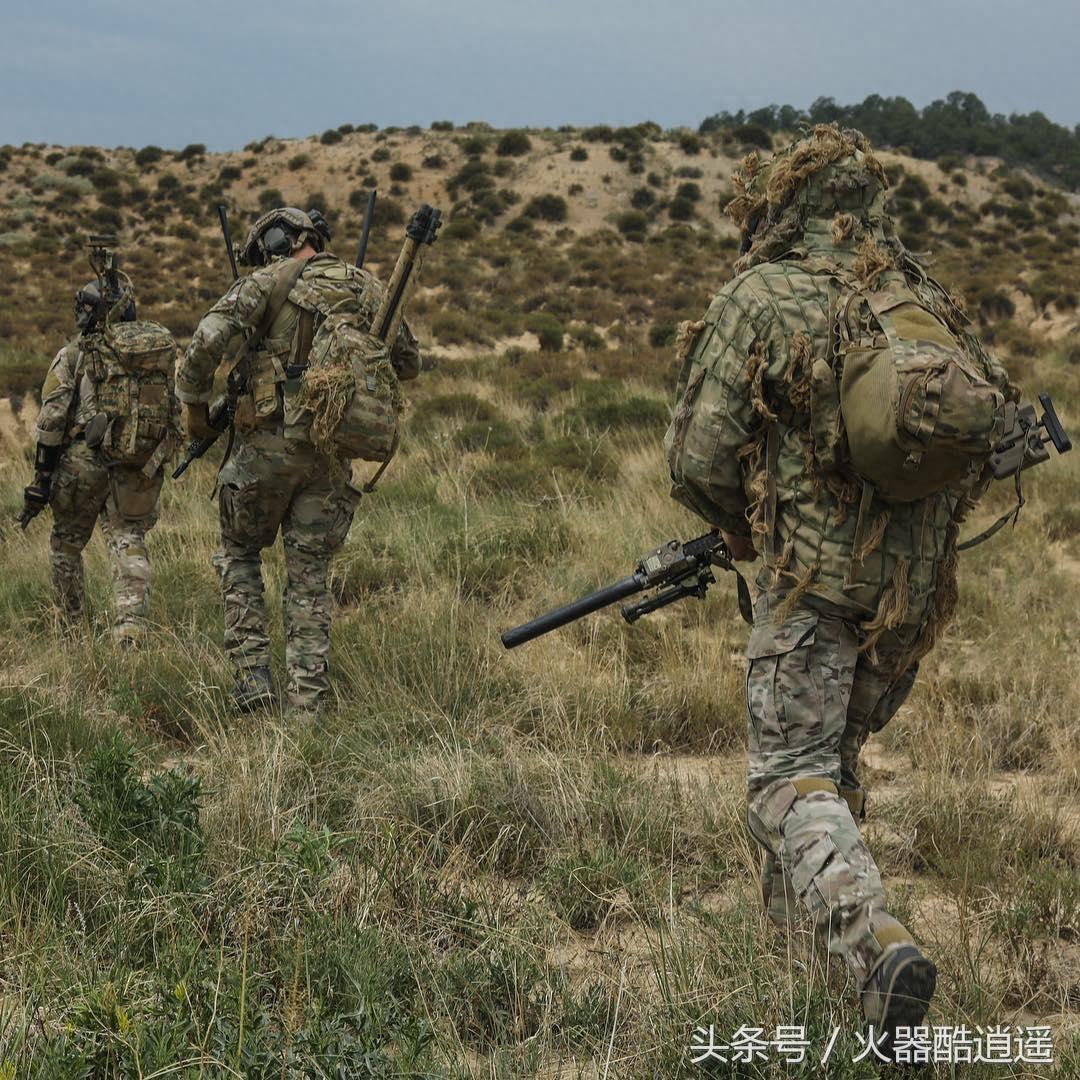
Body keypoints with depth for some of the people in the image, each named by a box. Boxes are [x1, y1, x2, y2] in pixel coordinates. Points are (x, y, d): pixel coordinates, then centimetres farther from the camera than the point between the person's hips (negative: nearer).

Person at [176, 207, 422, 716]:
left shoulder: (270, 281, -4)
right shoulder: (366, 289, 9)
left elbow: (208, 342, -15)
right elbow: (408, 363, 16)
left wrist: (192, 406, -1)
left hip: (269, 443, -3)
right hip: (331, 451, 3)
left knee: (240, 554, 17)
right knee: (310, 574, 10)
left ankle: (253, 674, 6)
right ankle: (307, 701, 5)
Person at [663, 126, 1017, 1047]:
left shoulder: (760, 298, -7)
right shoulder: (926, 301, 9)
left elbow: (699, 458, -8)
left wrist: (746, 530, 12)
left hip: (816, 576, -6)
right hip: (920, 588, 6)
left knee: (794, 777, -3)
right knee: (834, 758, 22)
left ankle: (878, 945, -25)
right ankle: (790, 928, 33)